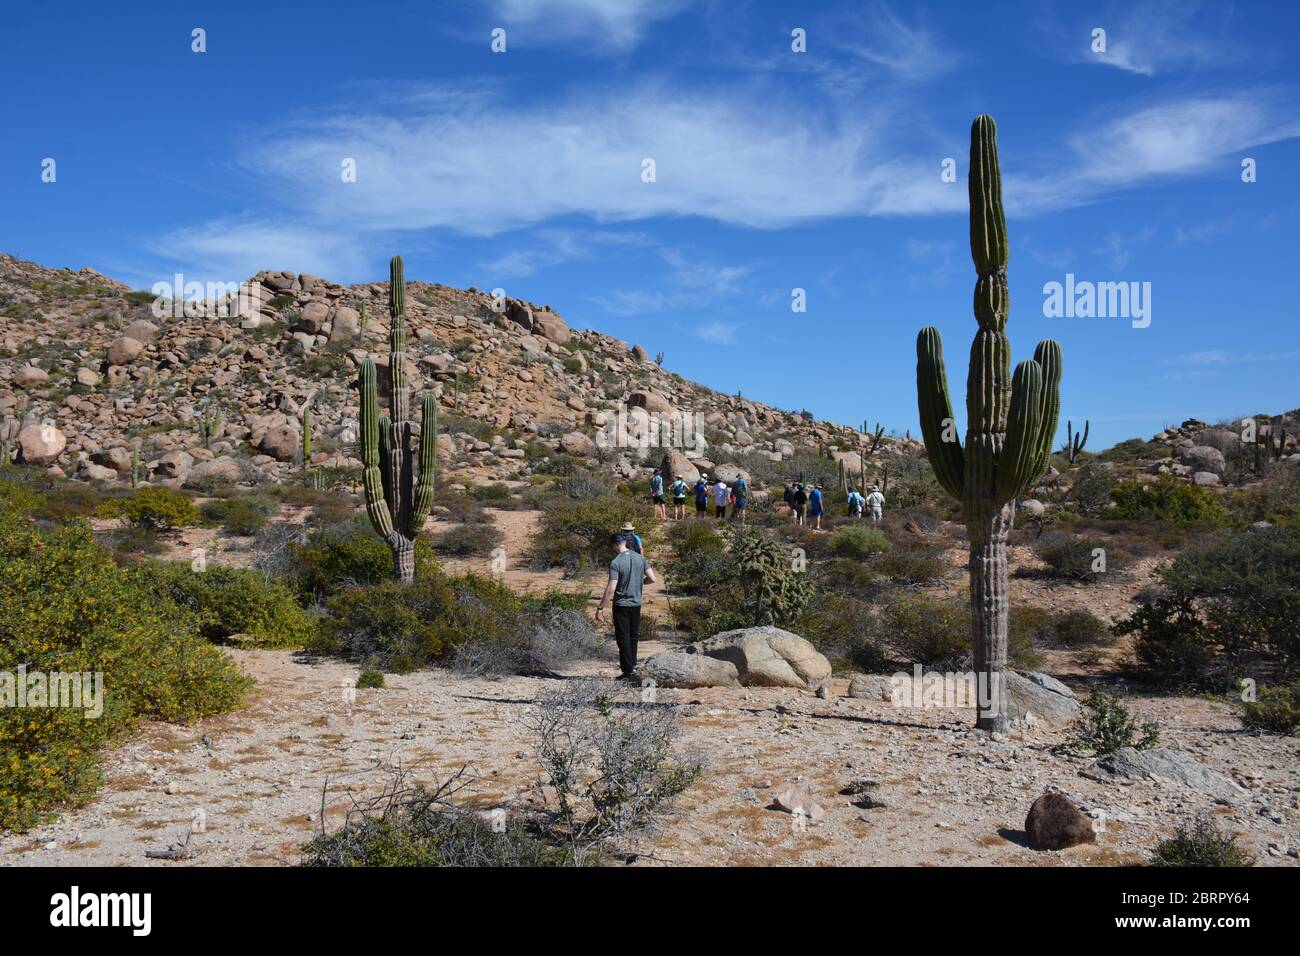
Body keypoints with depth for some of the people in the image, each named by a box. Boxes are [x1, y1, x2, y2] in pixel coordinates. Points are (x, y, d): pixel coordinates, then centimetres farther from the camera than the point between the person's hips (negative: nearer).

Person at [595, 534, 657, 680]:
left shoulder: (615, 563, -17)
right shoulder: (639, 558, 0)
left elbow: (611, 589, -21)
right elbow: (652, 579, 1)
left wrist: (600, 607, -16)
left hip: (621, 605, -5)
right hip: (637, 603, 5)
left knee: (623, 638, 2)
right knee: (633, 635, 17)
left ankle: (628, 670, 2)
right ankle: (632, 664, 24)